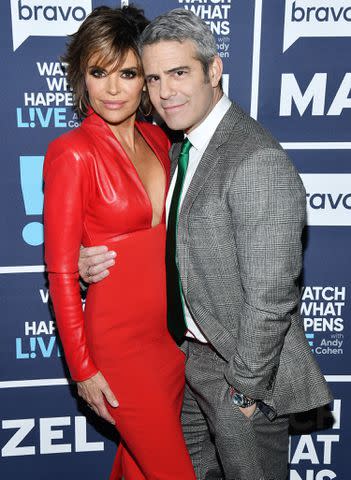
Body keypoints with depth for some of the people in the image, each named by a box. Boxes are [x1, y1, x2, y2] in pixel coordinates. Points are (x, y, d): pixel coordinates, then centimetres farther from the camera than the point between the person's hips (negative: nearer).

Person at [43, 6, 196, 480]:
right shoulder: (73, 152, -16)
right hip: (119, 337, -6)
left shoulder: (157, 139, 4)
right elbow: (61, 272, -14)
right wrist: (83, 368, -11)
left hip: (172, 329, 6)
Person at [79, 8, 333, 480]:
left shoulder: (259, 163, -27)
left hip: (242, 363, -8)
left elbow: (270, 296, -25)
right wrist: (99, 260, -6)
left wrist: (245, 387, -17)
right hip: (191, 352, 8)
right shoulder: (181, 148, 4)